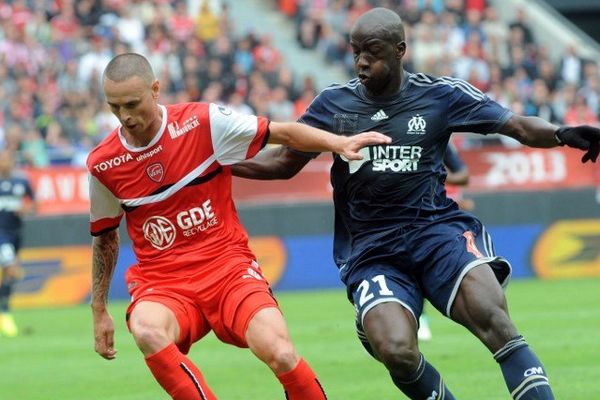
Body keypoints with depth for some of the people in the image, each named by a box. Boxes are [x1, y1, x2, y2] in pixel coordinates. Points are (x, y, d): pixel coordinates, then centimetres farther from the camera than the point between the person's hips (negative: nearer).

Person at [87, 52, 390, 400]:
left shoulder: (204, 122, -7)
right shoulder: (103, 165, -2)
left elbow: (282, 133, 2)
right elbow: (105, 236, 14)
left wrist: (339, 143, -12)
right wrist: (99, 311, 16)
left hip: (228, 266, -1)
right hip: (161, 283, 1)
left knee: (280, 354, -23)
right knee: (146, 331, -35)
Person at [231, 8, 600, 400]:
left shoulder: (440, 95, 3)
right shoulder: (333, 104, 7)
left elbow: (519, 126, 1)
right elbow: (282, 162, 16)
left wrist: (561, 133, -19)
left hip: (437, 229, -1)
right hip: (371, 250, 1)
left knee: (491, 315, -29)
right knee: (397, 352, -26)